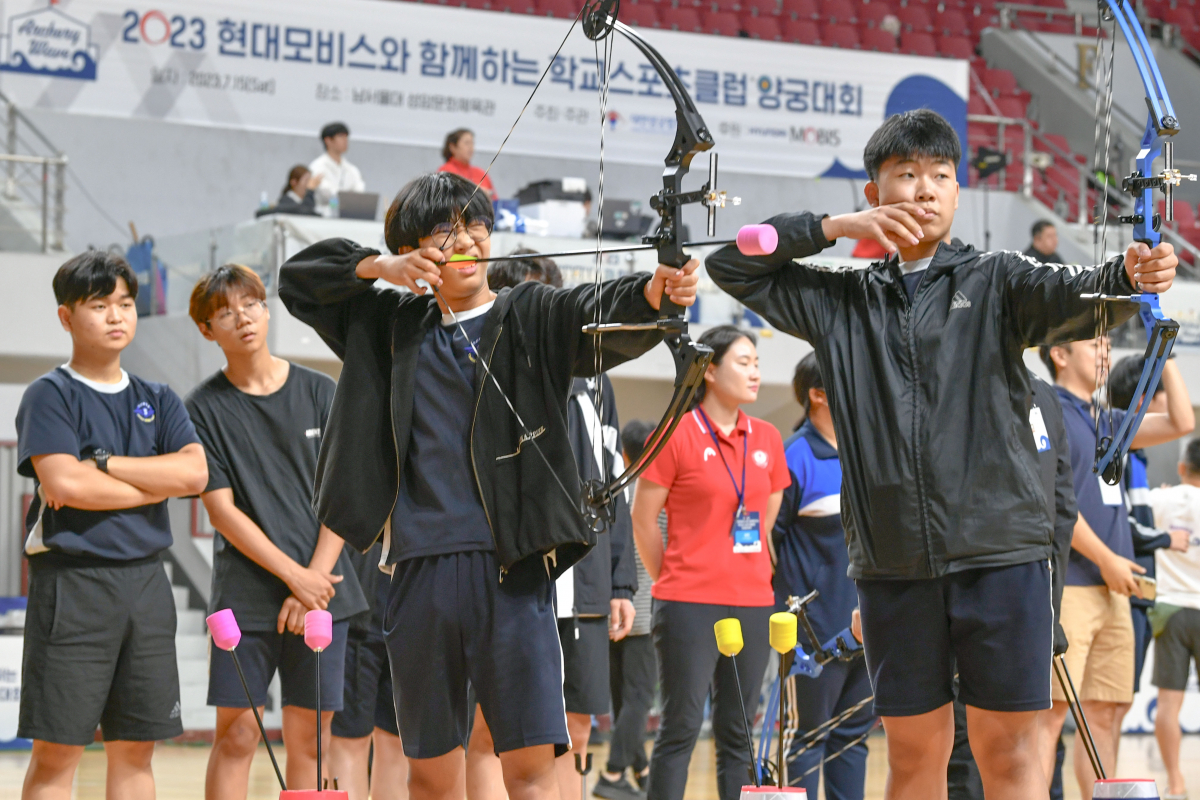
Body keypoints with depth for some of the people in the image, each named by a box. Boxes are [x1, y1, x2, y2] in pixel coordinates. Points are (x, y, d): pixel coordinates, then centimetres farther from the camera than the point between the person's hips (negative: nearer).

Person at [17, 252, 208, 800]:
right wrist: (156, 484, -5)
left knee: (135, 749, 7)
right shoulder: (49, 396, -1)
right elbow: (63, 482, -16)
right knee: (57, 750, -5)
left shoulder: (158, 401, 14)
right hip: (72, 582, -5)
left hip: (145, 581, 5)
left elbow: (194, 472, -3)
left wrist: (102, 464, -10)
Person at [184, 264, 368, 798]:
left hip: (320, 591, 2)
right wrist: (295, 576, -10)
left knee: (307, 738, 3)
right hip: (244, 593, -2)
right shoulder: (204, 408, 1)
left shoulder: (319, 392, 6)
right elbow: (222, 510, -3)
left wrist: (315, 580, -7)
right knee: (236, 734, -2)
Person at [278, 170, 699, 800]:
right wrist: (378, 267, 4)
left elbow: (601, 312, -15)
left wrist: (655, 291, -38)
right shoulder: (394, 325, 17)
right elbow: (298, 278, 23)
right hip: (420, 575, 4)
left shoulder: (533, 317, 5)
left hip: (510, 569, -3)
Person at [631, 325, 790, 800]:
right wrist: (673, 584, 5)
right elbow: (643, 520, -1)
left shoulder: (767, 440, 10)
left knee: (737, 733, 7)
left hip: (753, 603, 5)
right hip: (690, 607, -5)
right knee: (682, 727, -4)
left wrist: (754, 576, 16)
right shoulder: (677, 435, -5)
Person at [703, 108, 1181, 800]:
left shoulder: (996, 283, 6)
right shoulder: (844, 301, 14)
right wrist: (835, 227, 1)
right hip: (893, 562, 2)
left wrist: (1128, 276, -37)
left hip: (1000, 551, -2)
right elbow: (731, 265, 14)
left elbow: (1069, 298, -13)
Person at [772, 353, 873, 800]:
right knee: (806, 735, 1)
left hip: (867, 625, 7)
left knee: (854, 731, 11)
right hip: (815, 627, -7)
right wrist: (785, 601, -12)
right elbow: (766, 536, -10)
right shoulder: (795, 458, -10)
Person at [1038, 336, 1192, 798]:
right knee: (1053, 707, -14)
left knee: (1108, 710, 6)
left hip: (1111, 587, 8)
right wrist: (1106, 559, -12)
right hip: (1066, 583, -8)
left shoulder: (1107, 423, 21)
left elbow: (1182, 423, 19)